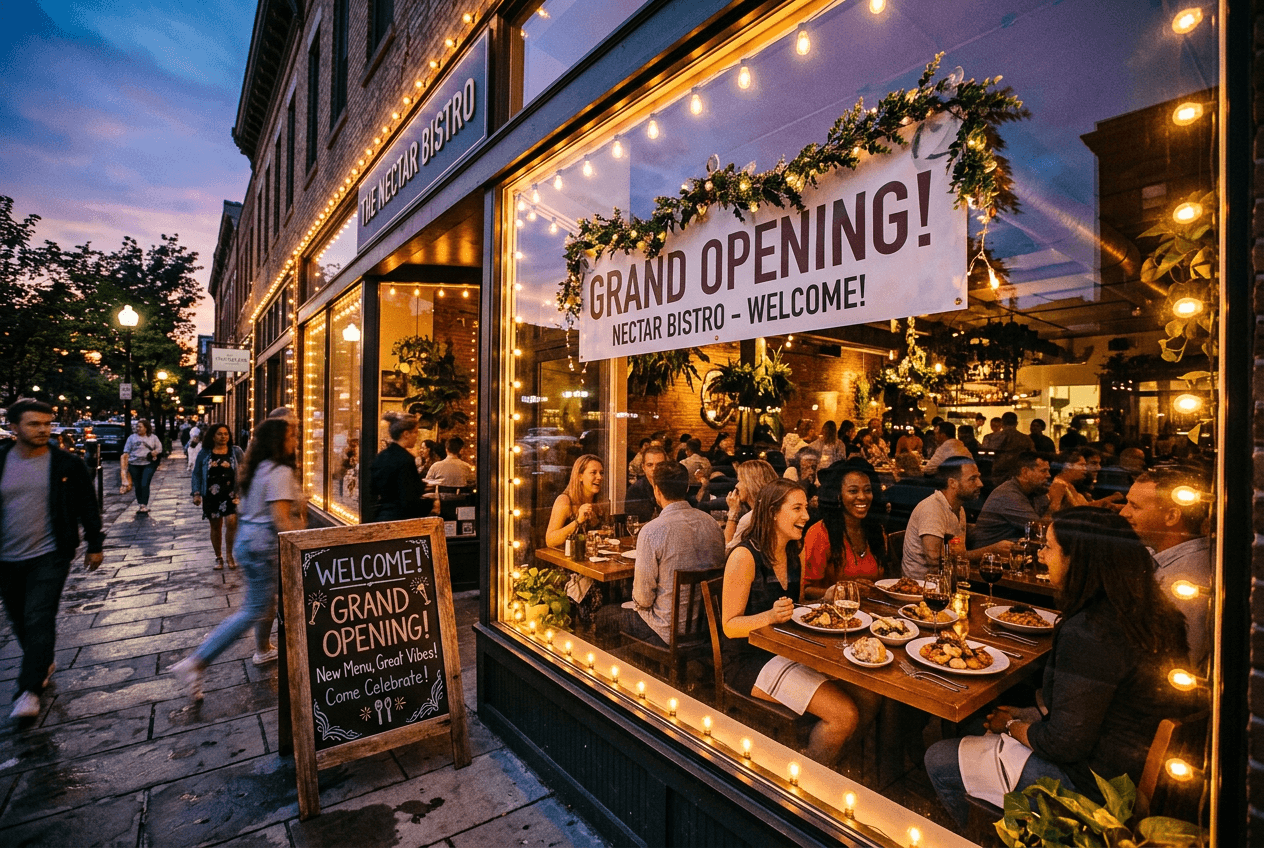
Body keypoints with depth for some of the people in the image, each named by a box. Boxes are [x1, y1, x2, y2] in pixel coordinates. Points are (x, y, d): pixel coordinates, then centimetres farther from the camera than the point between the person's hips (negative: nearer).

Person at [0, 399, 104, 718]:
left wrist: (95, 545, 3)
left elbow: (87, 508, 2)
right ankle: (43, 663, 37)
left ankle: (29, 689, 1)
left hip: (49, 557, -3)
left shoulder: (68, 465, -5)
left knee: (39, 620, -6)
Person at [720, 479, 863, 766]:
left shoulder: (795, 554, 9)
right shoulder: (744, 556, -16)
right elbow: (729, 626, -15)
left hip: (789, 651, 8)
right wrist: (771, 616, -31)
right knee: (845, 713, -20)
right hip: (750, 659, -8)